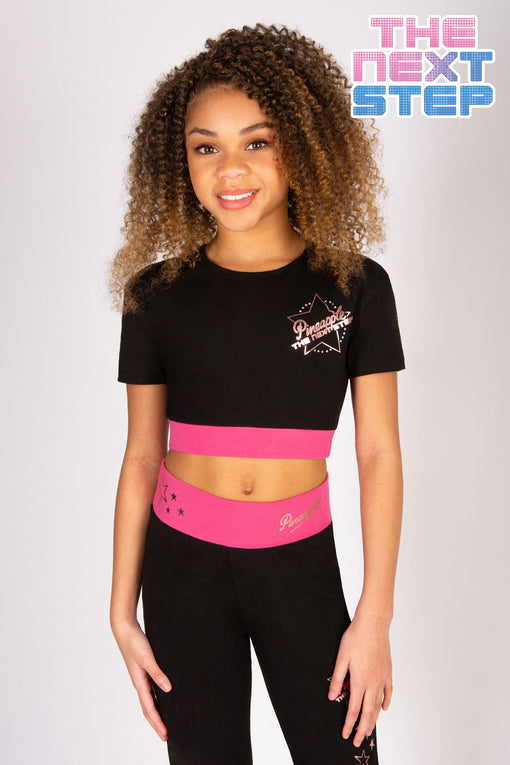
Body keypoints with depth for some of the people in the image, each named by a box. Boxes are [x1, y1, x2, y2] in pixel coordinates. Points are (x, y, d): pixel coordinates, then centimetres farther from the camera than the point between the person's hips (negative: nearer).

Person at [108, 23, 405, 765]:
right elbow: (141, 456, 1)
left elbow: (379, 453, -3)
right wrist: (122, 609, 2)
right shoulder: (156, 292, -2)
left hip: (301, 560, 0)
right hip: (182, 562, 1)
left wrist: (375, 615, -5)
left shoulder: (356, 286, -4)